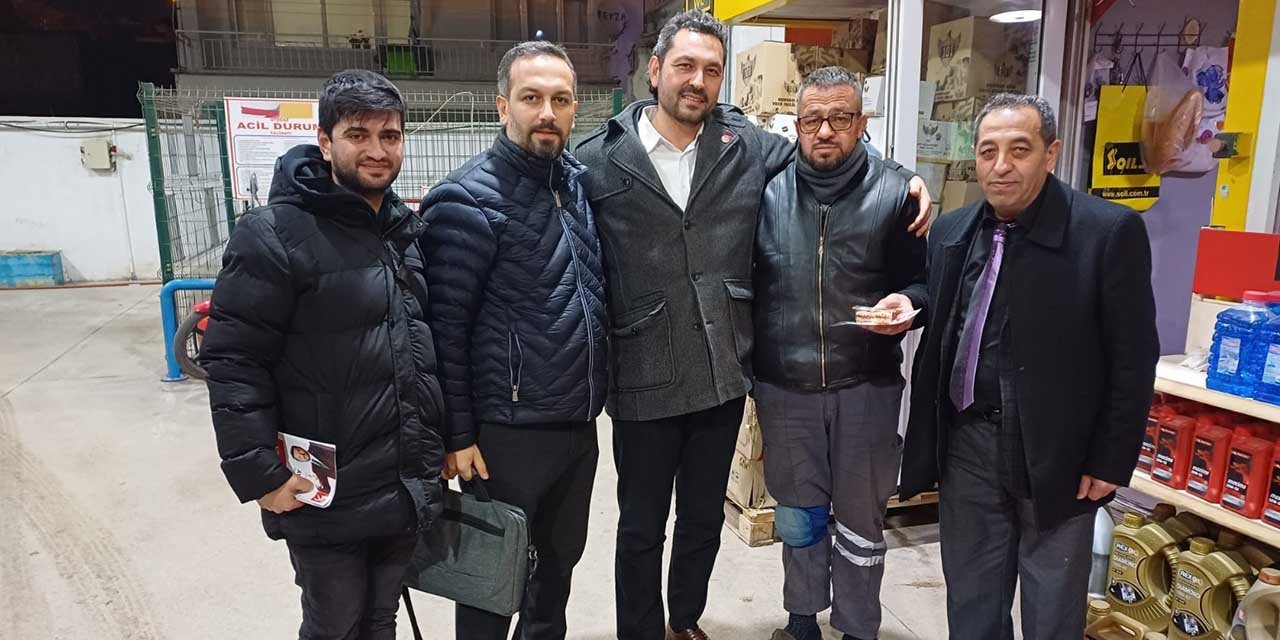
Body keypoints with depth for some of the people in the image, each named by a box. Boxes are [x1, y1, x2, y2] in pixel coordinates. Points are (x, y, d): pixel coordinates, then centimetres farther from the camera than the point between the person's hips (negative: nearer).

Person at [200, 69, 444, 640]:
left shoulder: (408, 230, 9)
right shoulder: (274, 235, -14)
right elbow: (233, 362, -15)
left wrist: (445, 441, 14)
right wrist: (258, 473, -18)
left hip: (409, 488, 6)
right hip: (323, 495, -6)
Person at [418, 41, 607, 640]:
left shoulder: (580, 182, 5)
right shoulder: (467, 201, -15)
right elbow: (443, 328, -15)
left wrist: (594, 393, 12)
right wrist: (457, 433, -14)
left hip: (580, 424, 7)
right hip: (507, 432, -6)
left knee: (561, 557, 23)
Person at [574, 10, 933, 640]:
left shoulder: (747, 146, 2)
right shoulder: (601, 158, -6)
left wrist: (907, 178, 3)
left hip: (724, 376, 4)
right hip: (643, 383, -3)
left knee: (704, 517, 22)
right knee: (641, 528, 14)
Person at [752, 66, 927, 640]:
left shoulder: (895, 195, -4)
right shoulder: (767, 193, -2)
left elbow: (923, 281, 3)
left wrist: (907, 304, -18)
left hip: (867, 386, -1)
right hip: (783, 387, 1)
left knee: (861, 521, 14)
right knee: (797, 517, 17)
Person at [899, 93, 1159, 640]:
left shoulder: (1109, 231, -11)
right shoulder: (951, 233, 4)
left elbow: (1133, 360, -9)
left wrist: (1110, 463, -9)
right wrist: (925, 448, 9)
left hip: (1056, 456, -4)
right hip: (967, 447, 4)